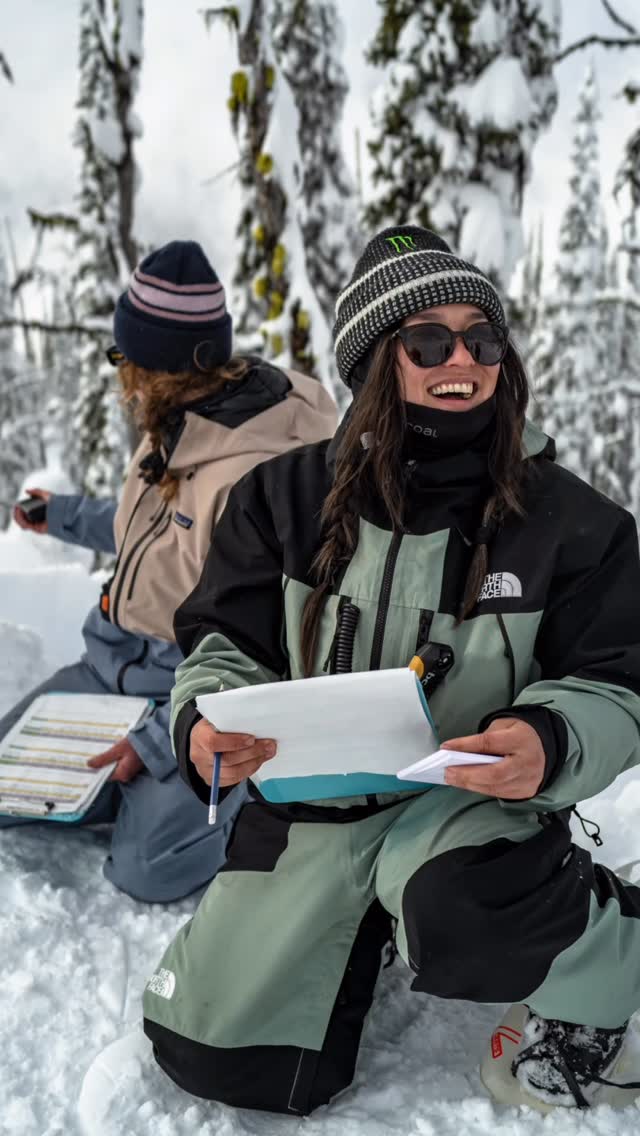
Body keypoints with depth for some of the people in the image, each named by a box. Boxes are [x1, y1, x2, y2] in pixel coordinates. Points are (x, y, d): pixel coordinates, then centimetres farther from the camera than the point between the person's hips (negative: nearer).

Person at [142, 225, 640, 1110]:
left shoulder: (569, 520, -11)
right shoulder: (287, 495, -6)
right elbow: (224, 643, 1)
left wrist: (549, 744, -32)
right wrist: (206, 722, -23)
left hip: (469, 799, -3)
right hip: (309, 803, 3)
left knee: (464, 907, -40)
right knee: (219, 1055, 3)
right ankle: (364, 922, 32)